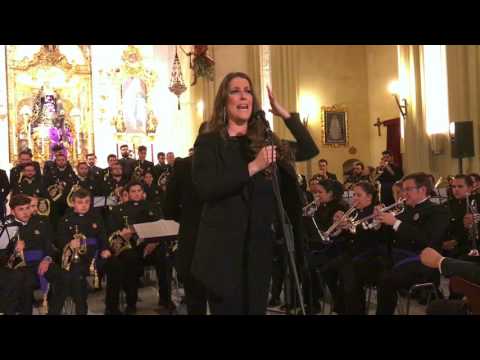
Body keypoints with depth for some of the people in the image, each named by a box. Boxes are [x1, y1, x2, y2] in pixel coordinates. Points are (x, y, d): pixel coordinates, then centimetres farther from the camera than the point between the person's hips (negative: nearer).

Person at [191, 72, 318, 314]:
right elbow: (205, 189, -19)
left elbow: (310, 150, 9)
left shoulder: (264, 141, 10)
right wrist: (252, 167, -23)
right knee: (228, 309, 3)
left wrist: (284, 113, 2)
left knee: (256, 308, 12)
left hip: (259, 247, 5)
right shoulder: (209, 142, -4)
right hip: (224, 248, -4)